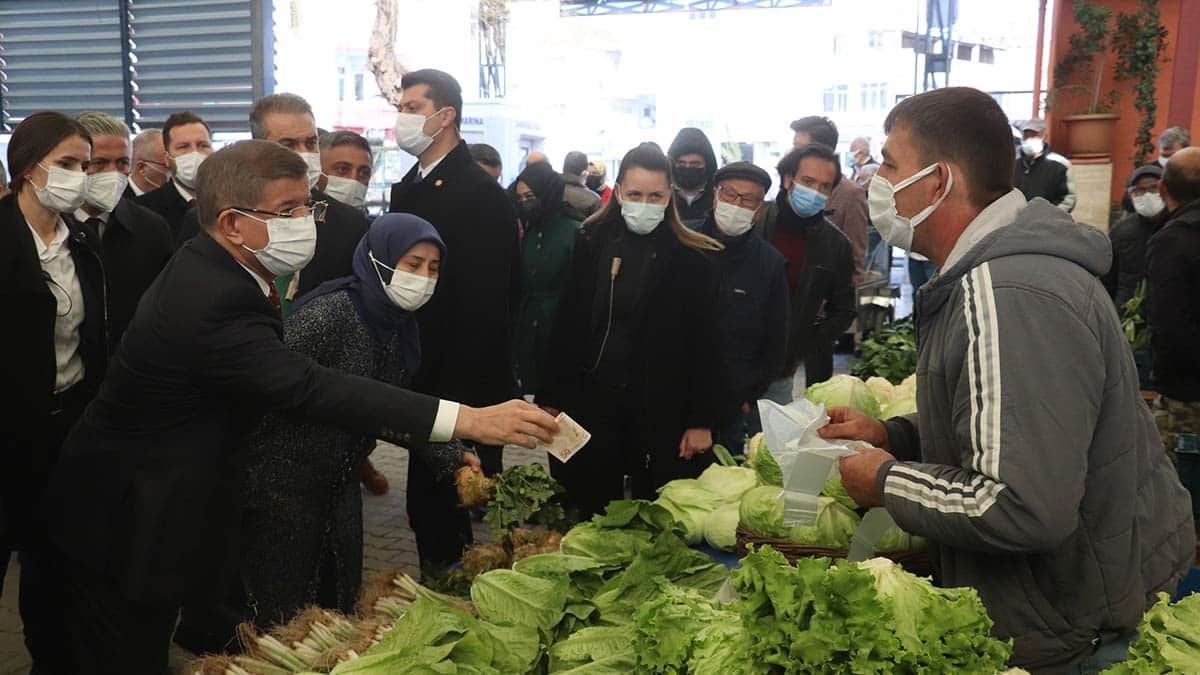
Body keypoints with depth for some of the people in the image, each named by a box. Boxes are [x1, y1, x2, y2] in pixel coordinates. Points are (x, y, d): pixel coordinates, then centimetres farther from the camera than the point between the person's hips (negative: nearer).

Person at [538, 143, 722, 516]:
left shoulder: (692, 260, -5)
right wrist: (550, 398, 3)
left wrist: (701, 422, -7)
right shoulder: (591, 243, 3)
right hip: (592, 398, 2)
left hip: (662, 411, -2)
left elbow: (703, 346, -4)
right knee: (592, 515, 11)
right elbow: (567, 326, 4)